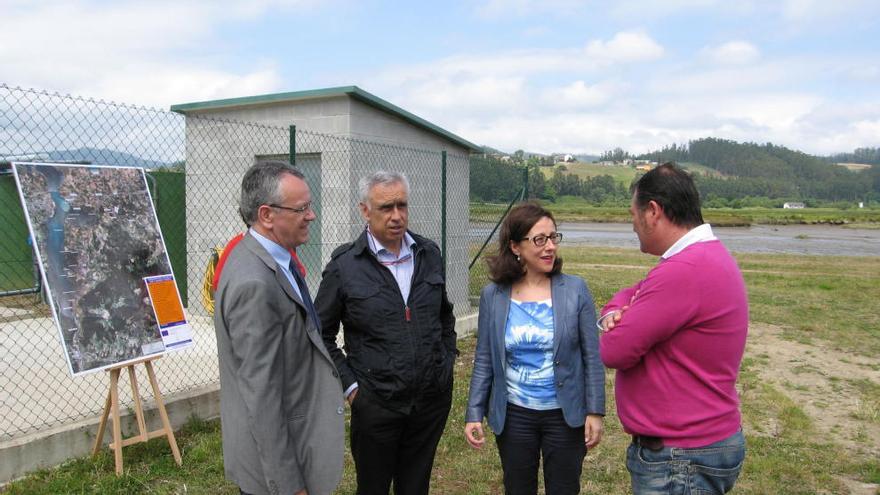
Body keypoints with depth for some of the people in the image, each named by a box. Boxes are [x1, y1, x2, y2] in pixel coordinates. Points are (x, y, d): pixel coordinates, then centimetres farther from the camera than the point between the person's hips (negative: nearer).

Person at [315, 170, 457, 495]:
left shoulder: (429, 254, 3)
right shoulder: (344, 265, -9)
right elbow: (322, 334, -2)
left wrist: (448, 359, 10)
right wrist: (349, 384, -7)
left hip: (433, 398, 3)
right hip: (375, 403, -3)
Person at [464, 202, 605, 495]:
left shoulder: (575, 290, -8)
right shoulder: (493, 296, -5)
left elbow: (592, 357, -5)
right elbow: (484, 361, 0)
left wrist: (595, 412, -7)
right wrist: (474, 413, -4)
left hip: (566, 415, -1)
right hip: (513, 415, 1)